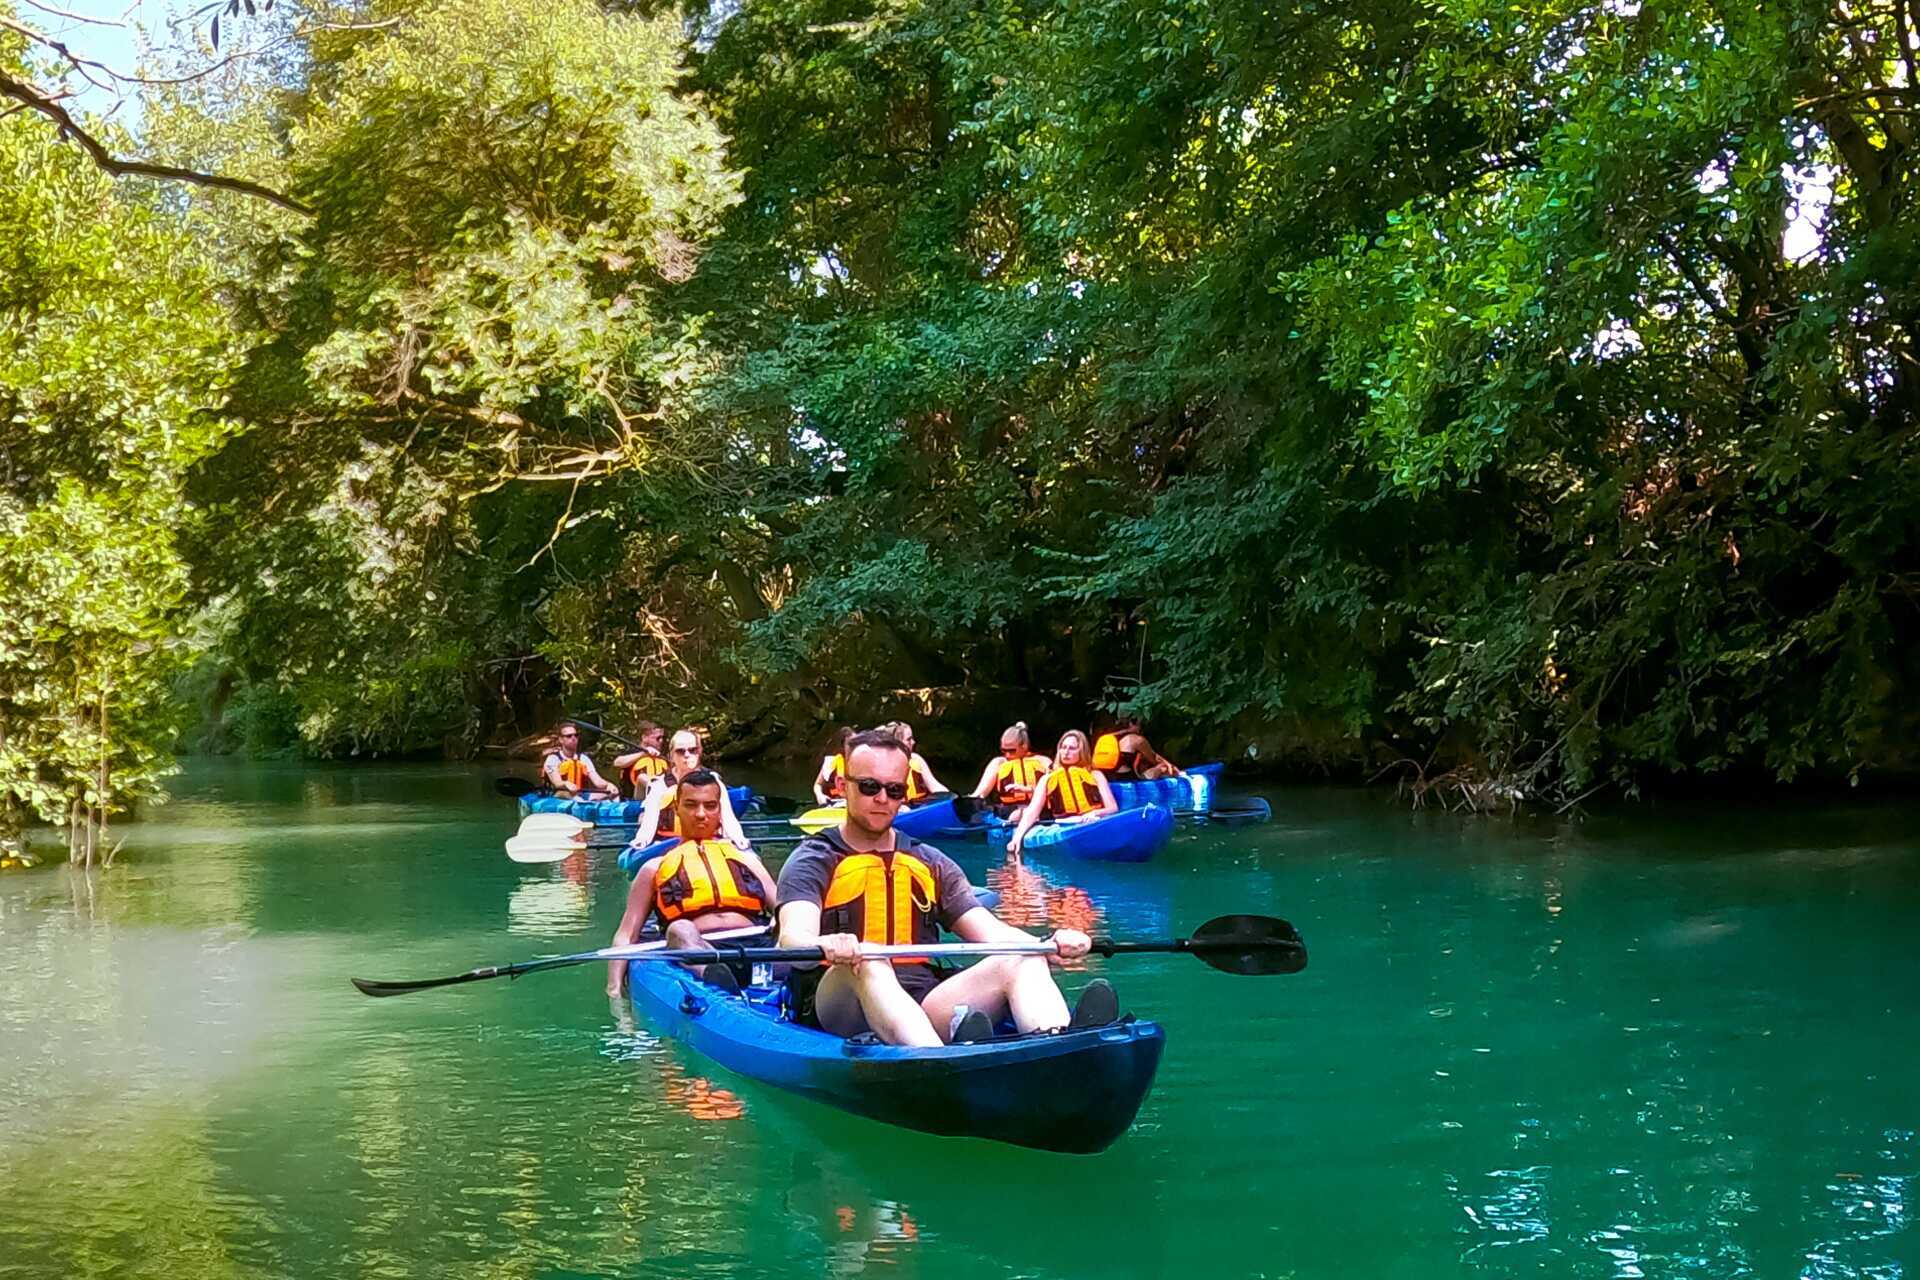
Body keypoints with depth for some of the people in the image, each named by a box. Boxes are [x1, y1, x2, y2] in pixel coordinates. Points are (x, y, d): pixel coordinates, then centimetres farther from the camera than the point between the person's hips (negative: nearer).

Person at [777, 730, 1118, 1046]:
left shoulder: (932, 864, 22)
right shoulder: (814, 861, 7)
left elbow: (991, 932, 12)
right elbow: (793, 938, -12)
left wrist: (1051, 942, -11)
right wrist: (826, 946, -39)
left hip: (926, 1011, 4)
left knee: (1023, 960, -18)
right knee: (867, 965, -37)